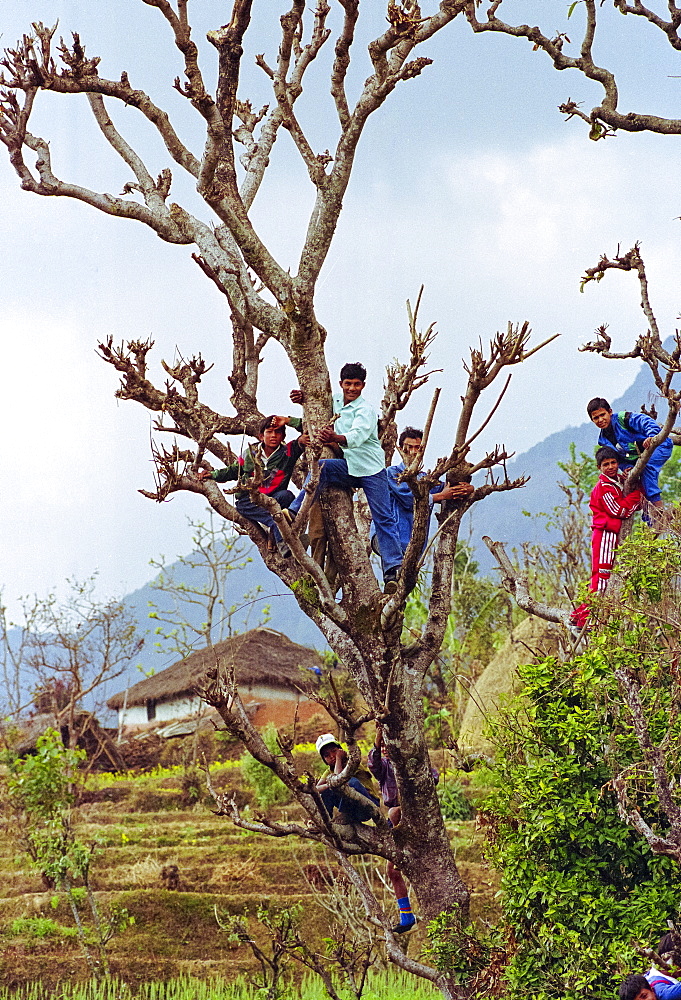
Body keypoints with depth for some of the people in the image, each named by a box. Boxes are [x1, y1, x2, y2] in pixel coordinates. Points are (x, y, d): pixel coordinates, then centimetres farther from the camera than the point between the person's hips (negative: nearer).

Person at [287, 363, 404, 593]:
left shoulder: (365, 410, -16)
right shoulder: (336, 400, 5)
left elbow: (357, 437, -34)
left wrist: (336, 438, -55)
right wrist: (302, 398, 3)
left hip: (372, 470, -6)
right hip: (349, 468, 6)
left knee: (384, 519, -9)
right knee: (320, 468, -23)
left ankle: (393, 569, -11)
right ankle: (294, 512, -24)